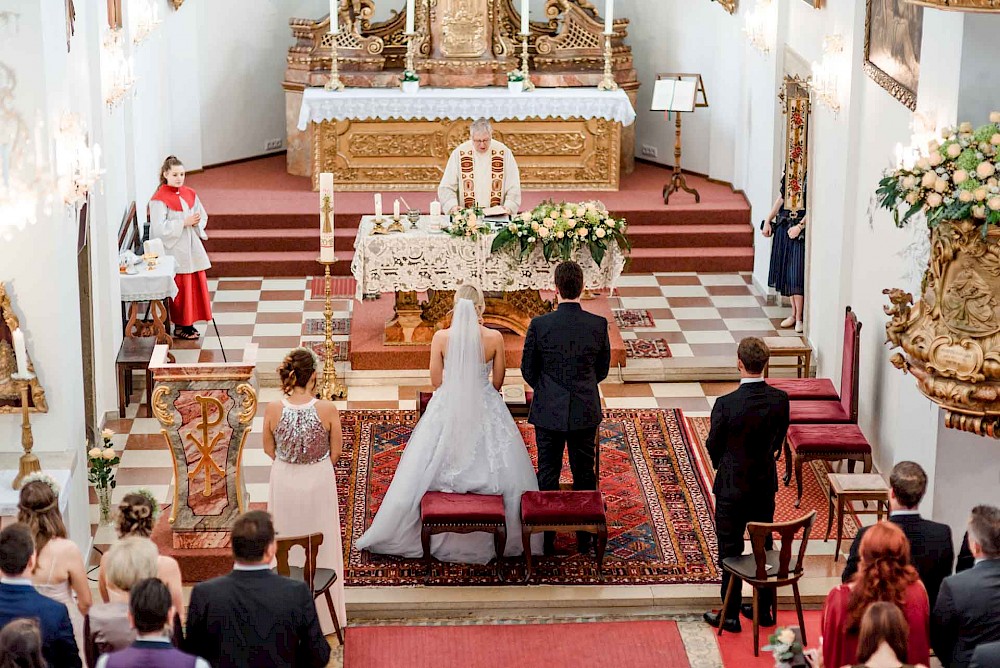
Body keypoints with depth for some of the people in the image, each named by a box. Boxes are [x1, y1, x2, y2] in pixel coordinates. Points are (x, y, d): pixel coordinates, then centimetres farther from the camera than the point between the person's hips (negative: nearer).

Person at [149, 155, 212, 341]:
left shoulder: (190, 194, 10)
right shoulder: (159, 199, -10)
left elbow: (203, 216, 16)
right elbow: (159, 228, -17)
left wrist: (196, 222, -7)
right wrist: (184, 223, -19)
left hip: (193, 247, 6)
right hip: (174, 250, -6)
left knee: (197, 283, 6)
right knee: (181, 286, -4)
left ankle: (189, 323, 18)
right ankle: (180, 326, 7)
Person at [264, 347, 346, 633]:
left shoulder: (273, 410, -18)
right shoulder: (327, 410, -21)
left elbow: (269, 449, -2)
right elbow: (336, 452, -8)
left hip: (284, 482, 1)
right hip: (319, 482, -1)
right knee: (320, 544, 18)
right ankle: (321, 611, 32)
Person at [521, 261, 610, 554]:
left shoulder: (539, 325, -14)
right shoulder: (598, 325, -9)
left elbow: (528, 369, -2)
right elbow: (603, 370, 3)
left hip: (548, 412, -1)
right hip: (586, 412, 1)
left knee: (548, 474, 10)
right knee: (584, 475, 13)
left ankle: (546, 537, 17)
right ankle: (586, 536, 22)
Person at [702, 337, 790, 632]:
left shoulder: (726, 404, -24)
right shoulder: (780, 400, -11)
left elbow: (714, 446, -10)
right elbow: (779, 439, 3)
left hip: (733, 486, -4)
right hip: (766, 484, 4)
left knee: (730, 552, 8)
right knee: (764, 547, 17)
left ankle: (730, 614, 16)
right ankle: (764, 609, 28)